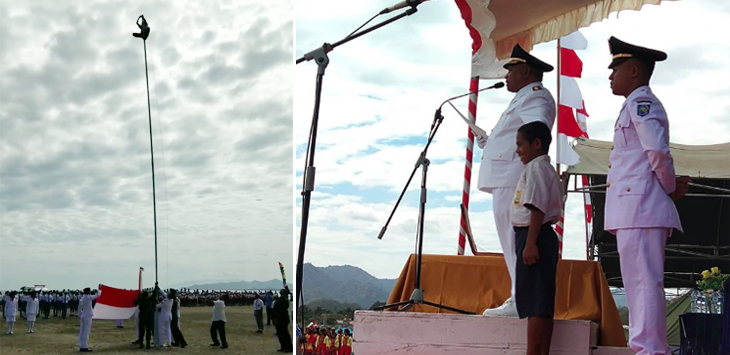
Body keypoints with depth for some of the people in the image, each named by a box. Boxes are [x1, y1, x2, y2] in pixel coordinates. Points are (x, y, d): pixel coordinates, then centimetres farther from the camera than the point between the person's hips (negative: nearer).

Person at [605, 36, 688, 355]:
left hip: (639, 208, -11)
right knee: (641, 283, 12)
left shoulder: (640, 101, -7)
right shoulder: (637, 104, 24)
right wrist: (672, 186, 7)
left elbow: (658, 150, -20)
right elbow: (655, 154, 23)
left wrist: (670, 187, -6)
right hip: (634, 209, 11)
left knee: (644, 282, -11)